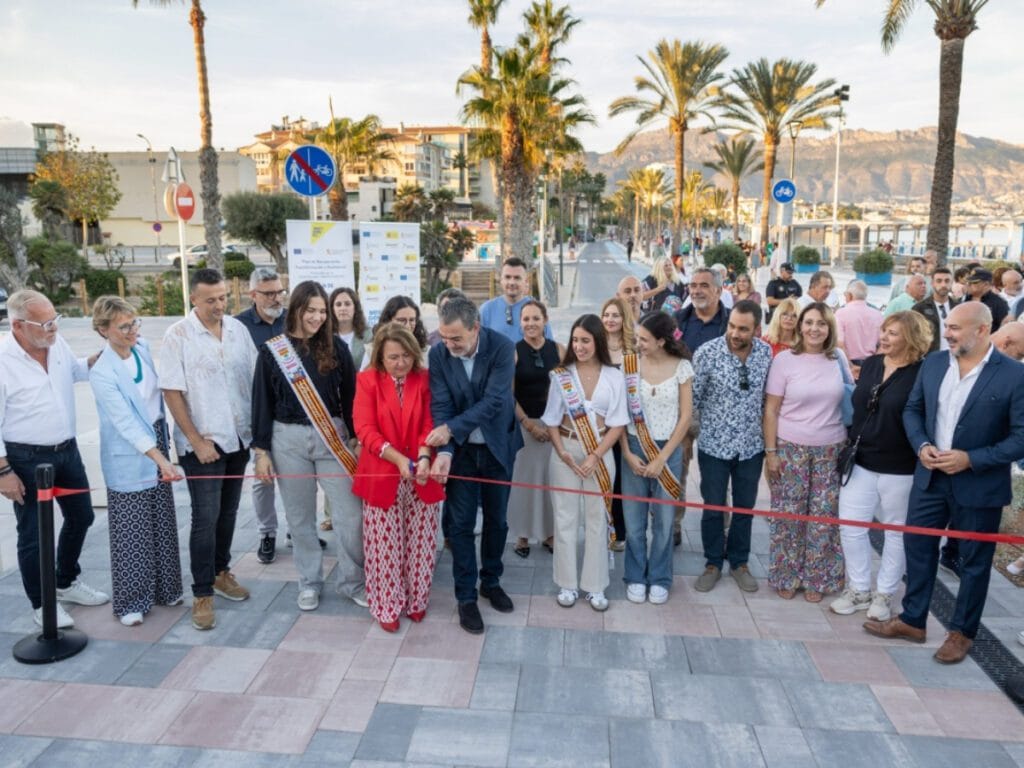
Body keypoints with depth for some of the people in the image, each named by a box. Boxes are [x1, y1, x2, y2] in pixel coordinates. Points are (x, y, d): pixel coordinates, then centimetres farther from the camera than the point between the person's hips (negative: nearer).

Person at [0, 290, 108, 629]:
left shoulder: (57, 343, -4)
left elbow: (76, 370, 18)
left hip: (67, 450, 7)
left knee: (81, 517, 18)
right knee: (33, 534, 6)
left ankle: (67, 582, 40)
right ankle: (41, 604, 25)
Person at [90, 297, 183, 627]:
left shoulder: (142, 347, -2)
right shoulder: (102, 373, -20)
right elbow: (126, 423, -25)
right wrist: (160, 459, -32)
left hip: (156, 447, 6)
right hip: (128, 460, -6)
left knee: (163, 524, 15)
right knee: (132, 532, 5)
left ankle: (164, 588, 31)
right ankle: (131, 601, 21)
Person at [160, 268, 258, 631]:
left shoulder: (238, 329, 3)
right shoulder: (178, 335, -10)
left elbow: (255, 379, 7)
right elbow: (172, 392, -11)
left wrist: (258, 427, 1)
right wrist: (196, 440, -13)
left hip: (238, 438, 4)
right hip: (202, 443, -4)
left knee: (228, 512, 15)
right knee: (206, 517, -1)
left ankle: (221, 572, 33)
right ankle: (202, 594, 11)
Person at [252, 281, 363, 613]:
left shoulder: (336, 347, 2)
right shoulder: (272, 350, 0)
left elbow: (350, 396, 4)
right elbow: (262, 402, 3)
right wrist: (261, 449, 0)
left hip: (332, 437, 0)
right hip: (288, 440, 0)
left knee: (351, 513, -2)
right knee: (300, 516, 10)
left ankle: (352, 581, 16)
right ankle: (309, 582, 28)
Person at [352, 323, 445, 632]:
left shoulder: (425, 379, 0)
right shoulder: (367, 380, -4)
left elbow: (429, 424, -4)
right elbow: (365, 429, -11)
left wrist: (423, 458, -24)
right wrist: (398, 459, -23)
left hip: (420, 476, 2)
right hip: (382, 476, -1)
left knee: (420, 542, 10)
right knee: (385, 545, 6)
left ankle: (417, 600, 28)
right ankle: (387, 605, 22)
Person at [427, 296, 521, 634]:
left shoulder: (502, 347, -19)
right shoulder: (438, 354, -12)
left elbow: (494, 401, -25)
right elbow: (440, 405, -15)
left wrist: (451, 428, -31)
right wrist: (444, 451, -28)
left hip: (498, 446, 0)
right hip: (460, 449, 0)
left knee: (496, 519, 13)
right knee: (461, 524, 3)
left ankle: (491, 581, 34)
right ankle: (466, 597, 17)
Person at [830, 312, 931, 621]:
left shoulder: (923, 374, -13)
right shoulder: (870, 364, 5)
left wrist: (922, 459, -15)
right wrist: (851, 445, 12)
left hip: (900, 469, -5)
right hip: (861, 462, 5)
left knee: (896, 532, 13)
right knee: (850, 527, 7)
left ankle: (884, 593, 28)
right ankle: (858, 589, 24)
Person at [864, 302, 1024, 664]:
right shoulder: (933, 364, 0)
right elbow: (913, 409, 8)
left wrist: (971, 459, -21)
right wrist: (921, 445, -10)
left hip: (979, 484, -4)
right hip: (930, 476, 5)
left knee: (974, 560, 12)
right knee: (917, 546, 13)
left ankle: (962, 632, 31)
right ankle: (912, 620, 30)